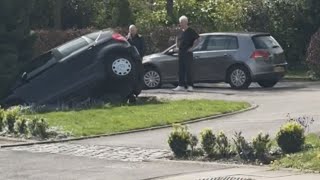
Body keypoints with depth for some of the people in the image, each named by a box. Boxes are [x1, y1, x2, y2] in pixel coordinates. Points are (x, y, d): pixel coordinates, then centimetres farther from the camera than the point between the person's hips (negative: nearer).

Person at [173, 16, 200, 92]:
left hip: (188, 53, -7)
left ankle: (190, 86, -5)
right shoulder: (181, 32, 14)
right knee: (181, 70, 7)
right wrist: (177, 45, 17)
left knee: (189, 70, -7)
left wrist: (192, 47, -14)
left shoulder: (190, 31, -7)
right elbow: (178, 39, 33)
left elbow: (197, 40, -11)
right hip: (181, 53, 7)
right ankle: (181, 85, 10)